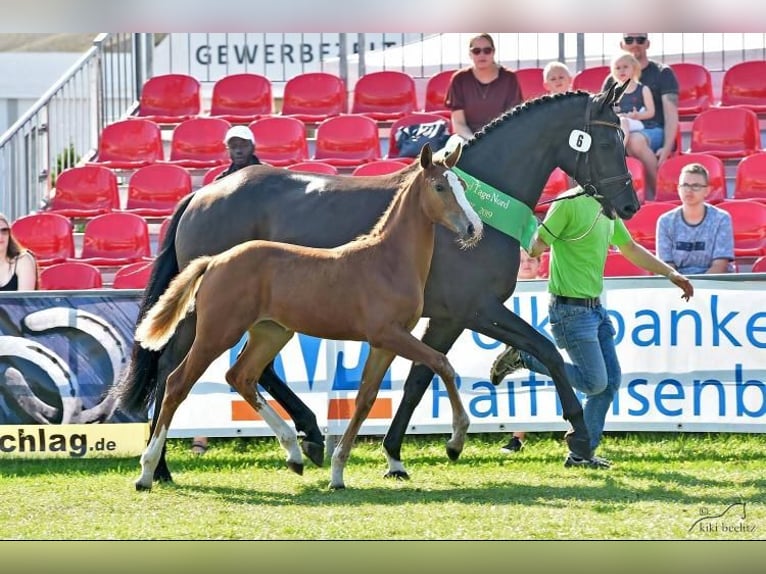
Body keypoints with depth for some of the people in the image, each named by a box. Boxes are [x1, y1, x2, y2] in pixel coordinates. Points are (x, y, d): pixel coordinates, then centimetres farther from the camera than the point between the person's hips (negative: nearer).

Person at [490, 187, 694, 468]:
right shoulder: (569, 203, -16)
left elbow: (631, 249, 25)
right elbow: (536, 248, -12)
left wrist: (670, 273, 25)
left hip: (595, 307, 9)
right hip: (571, 309, -9)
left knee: (610, 381, 6)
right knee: (594, 382, -9)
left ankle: (582, 453, 14)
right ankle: (522, 357, 4)